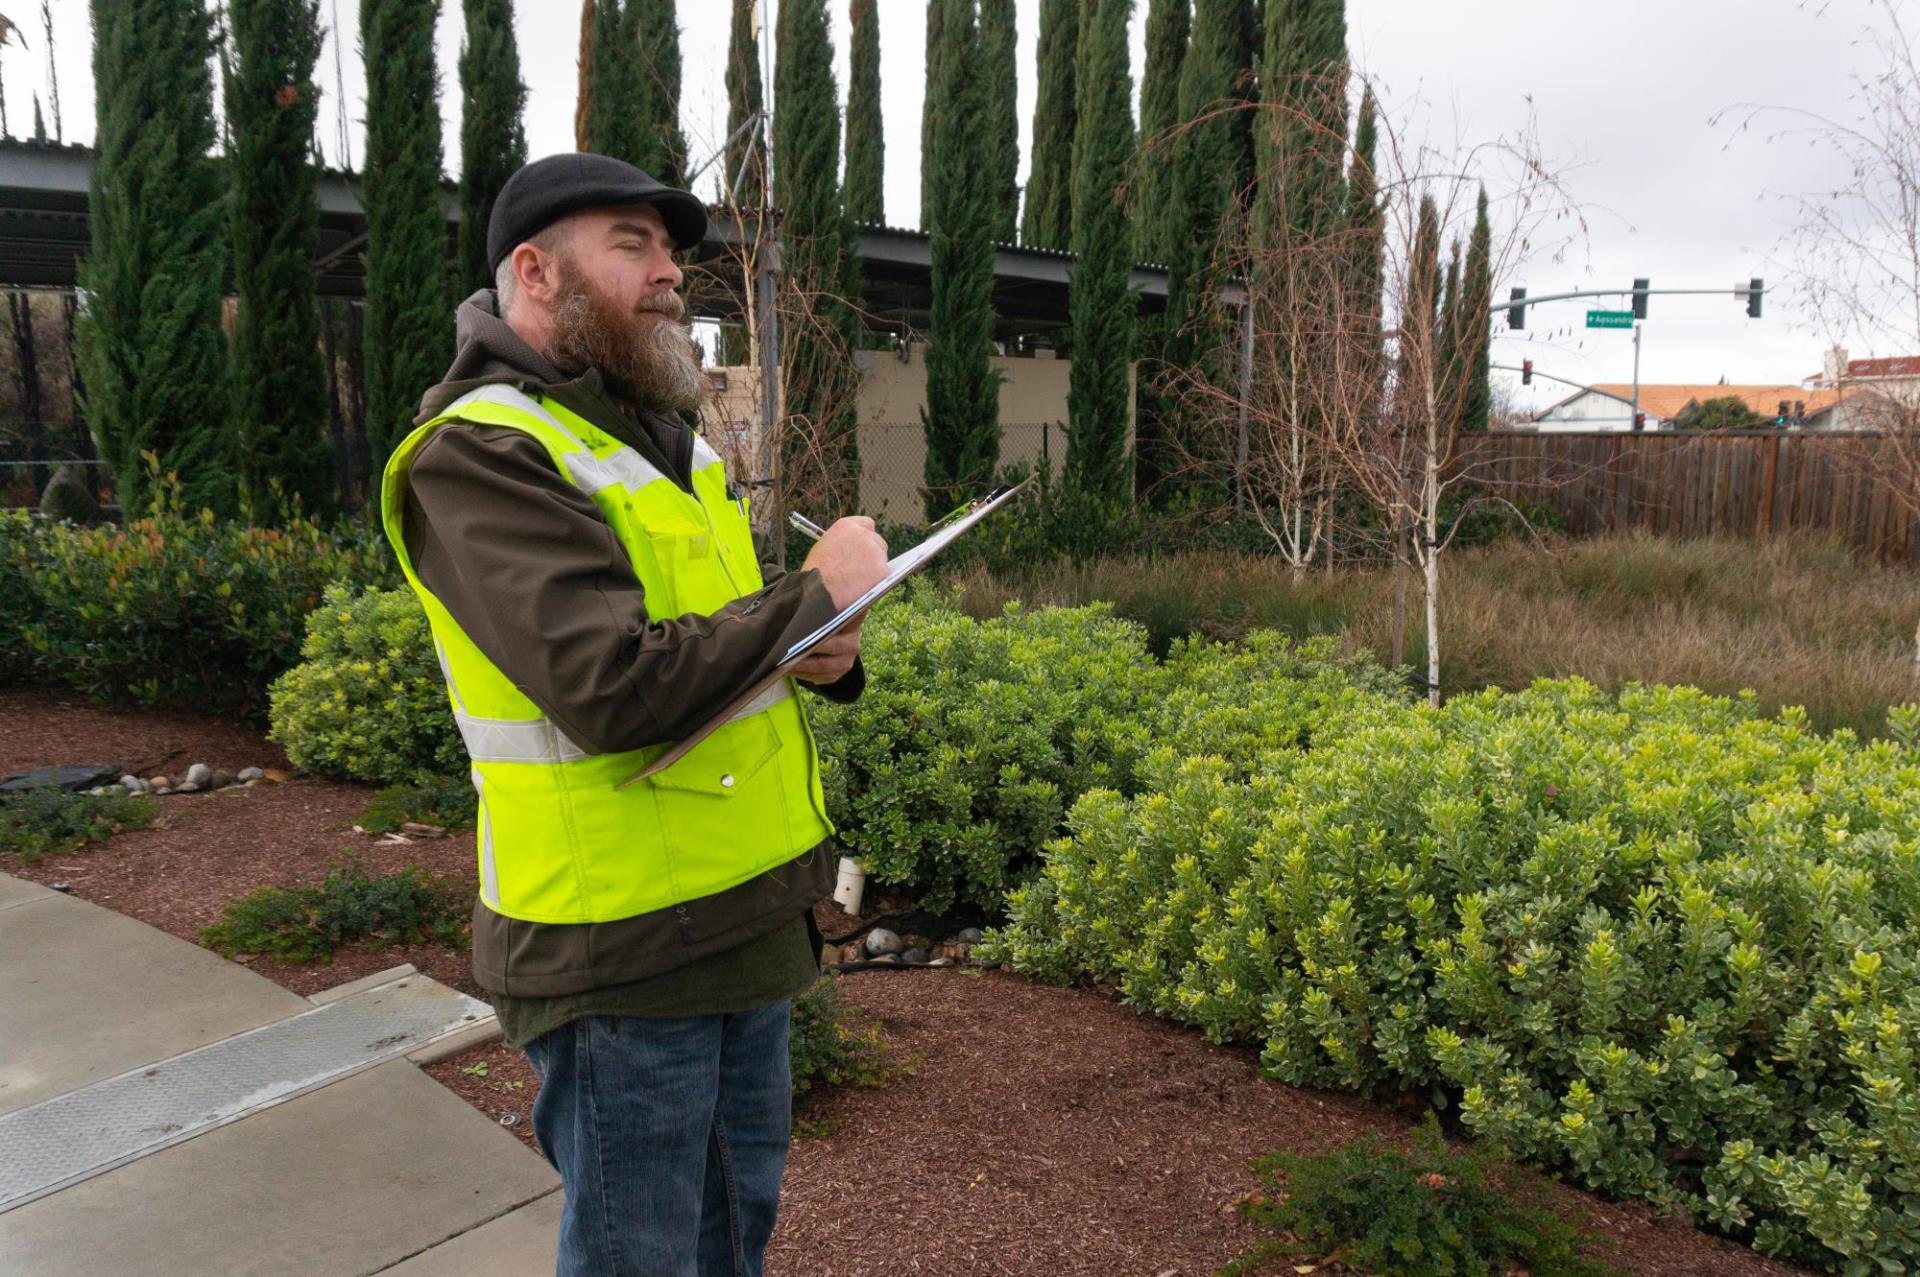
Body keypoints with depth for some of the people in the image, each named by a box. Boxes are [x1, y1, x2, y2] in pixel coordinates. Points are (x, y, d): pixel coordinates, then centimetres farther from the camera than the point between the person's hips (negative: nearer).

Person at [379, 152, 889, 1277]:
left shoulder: (668, 436, 12)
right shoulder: (483, 456, -17)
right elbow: (616, 689, -29)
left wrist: (826, 652, -7)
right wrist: (817, 595, -17)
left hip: (755, 919, 8)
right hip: (624, 955, -8)